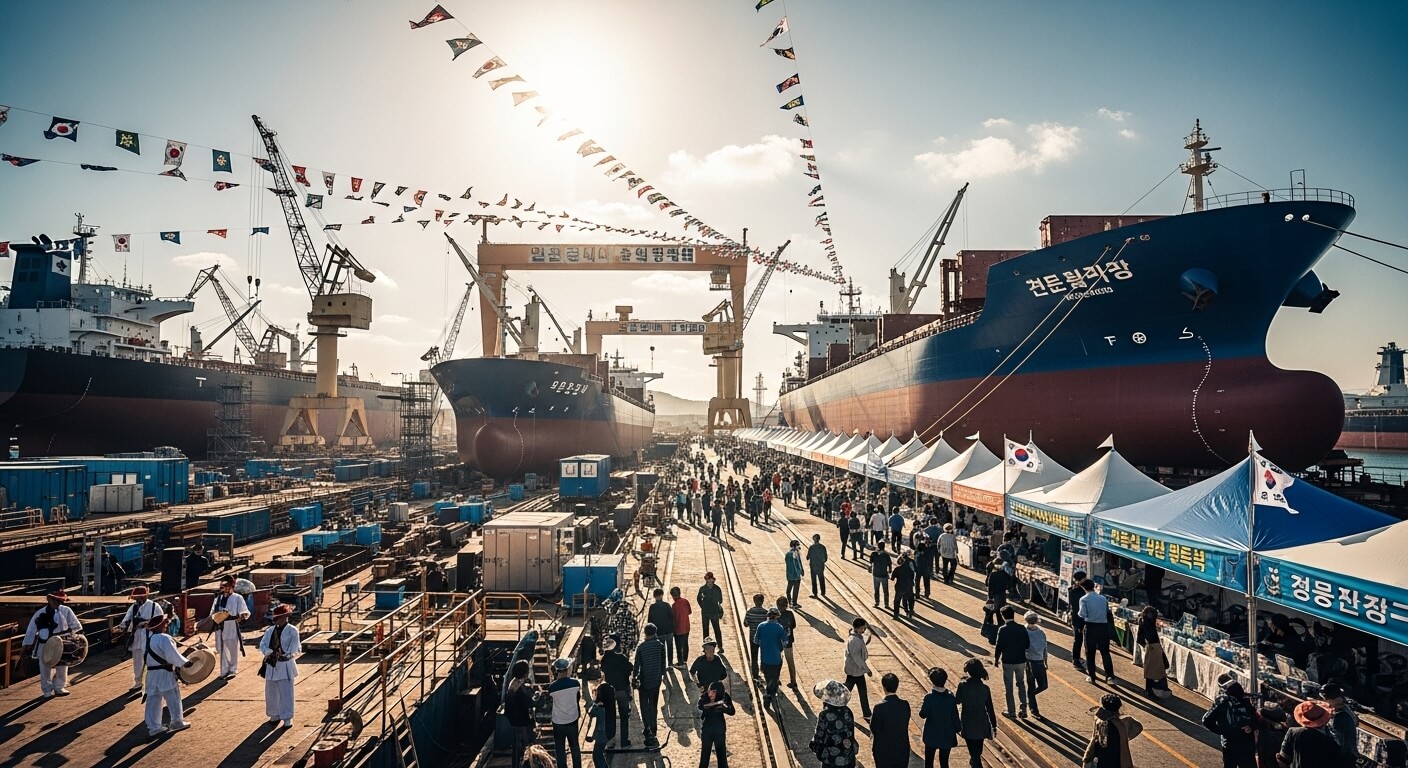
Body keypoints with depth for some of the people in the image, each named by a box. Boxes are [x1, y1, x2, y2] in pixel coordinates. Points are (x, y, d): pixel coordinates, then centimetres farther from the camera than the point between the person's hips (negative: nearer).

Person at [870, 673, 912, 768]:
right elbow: (906, 724, 1)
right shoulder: (905, 705, -10)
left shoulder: (879, 707, -22)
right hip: (902, 749, 3)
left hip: (884, 750, -3)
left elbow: (874, 729, -13)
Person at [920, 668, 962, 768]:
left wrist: (922, 707, 7)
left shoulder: (929, 697, -19)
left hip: (932, 736, -1)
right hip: (947, 736, 1)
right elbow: (955, 716, -7)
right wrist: (958, 728, 9)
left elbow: (923, 715, -11)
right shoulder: (951, 697, -14)